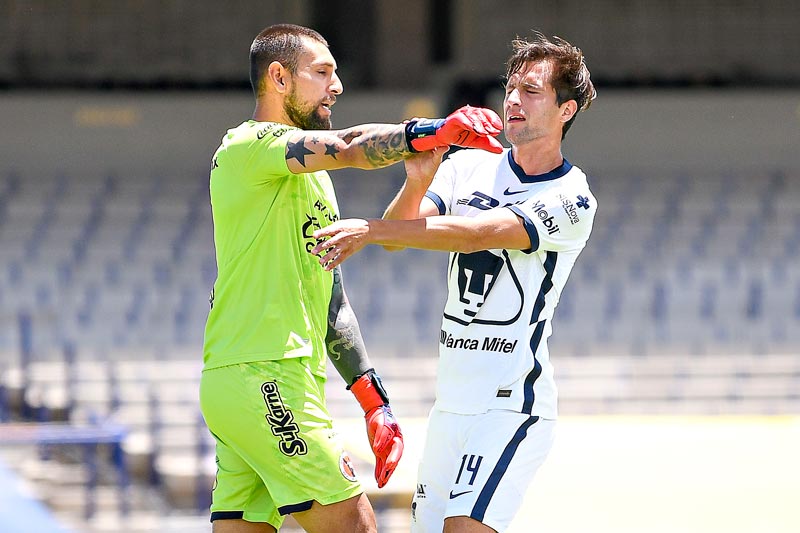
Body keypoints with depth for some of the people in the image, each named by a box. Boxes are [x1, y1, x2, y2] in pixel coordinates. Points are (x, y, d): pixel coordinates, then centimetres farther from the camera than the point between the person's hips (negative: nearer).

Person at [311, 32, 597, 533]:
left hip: (513, 405, -6)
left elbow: (477, 234, -23)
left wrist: (369, 230, -29)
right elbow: (396, 235, -2)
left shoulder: (571, 200, -9)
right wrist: (417, 182, -24)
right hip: (451, 402, 6)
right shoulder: (468, 167, 9)